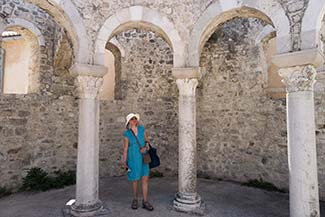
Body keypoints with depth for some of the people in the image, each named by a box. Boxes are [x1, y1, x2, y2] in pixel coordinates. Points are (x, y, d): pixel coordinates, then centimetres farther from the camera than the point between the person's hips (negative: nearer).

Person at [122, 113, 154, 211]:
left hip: (143, 158, 2)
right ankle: (135, 200, 27)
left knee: (145, 179, 0)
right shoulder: (127, 133, -6)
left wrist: (146, 147, -14)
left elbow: (147, 141, 8)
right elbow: (125, 149, -3)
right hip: (133, 158, -2)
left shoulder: (142, 129, 1)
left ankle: (145, 201, 11)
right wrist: (124, 162, -5)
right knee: (135, 180, 7)